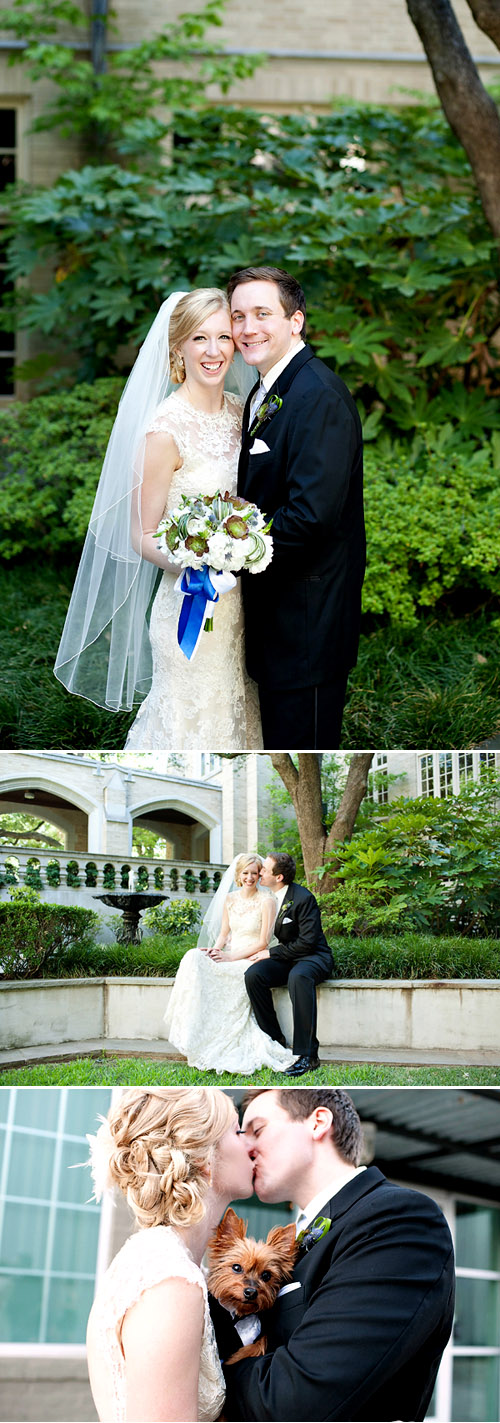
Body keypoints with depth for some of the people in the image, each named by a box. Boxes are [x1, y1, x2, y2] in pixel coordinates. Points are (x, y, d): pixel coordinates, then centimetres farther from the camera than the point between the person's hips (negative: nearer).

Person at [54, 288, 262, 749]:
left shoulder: (238, 412, 3)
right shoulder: (164, 430, -19)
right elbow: (141, 537, -14)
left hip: (239, 601, 7)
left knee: (236, 713, 18)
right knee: (194, 721, 5)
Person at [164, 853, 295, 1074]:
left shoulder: (266, 901, -5)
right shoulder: (230, 899, 12)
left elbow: (263, 942, -9)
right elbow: (224, 934, 15)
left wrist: (232, 957, -17)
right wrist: (215, 951, -8)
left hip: (253, 958, -5)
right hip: (231, 958, 5)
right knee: (196, 959, -24)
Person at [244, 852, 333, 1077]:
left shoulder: (303, 898, -17)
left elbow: (307, 942, -20)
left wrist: (272, 953, -17)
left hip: (312, 957, -7)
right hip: (284, 958, 7)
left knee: (298, 977, -41)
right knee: (253, 974, -24)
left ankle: (307, 1054, -41)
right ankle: (273, 1039, -14)